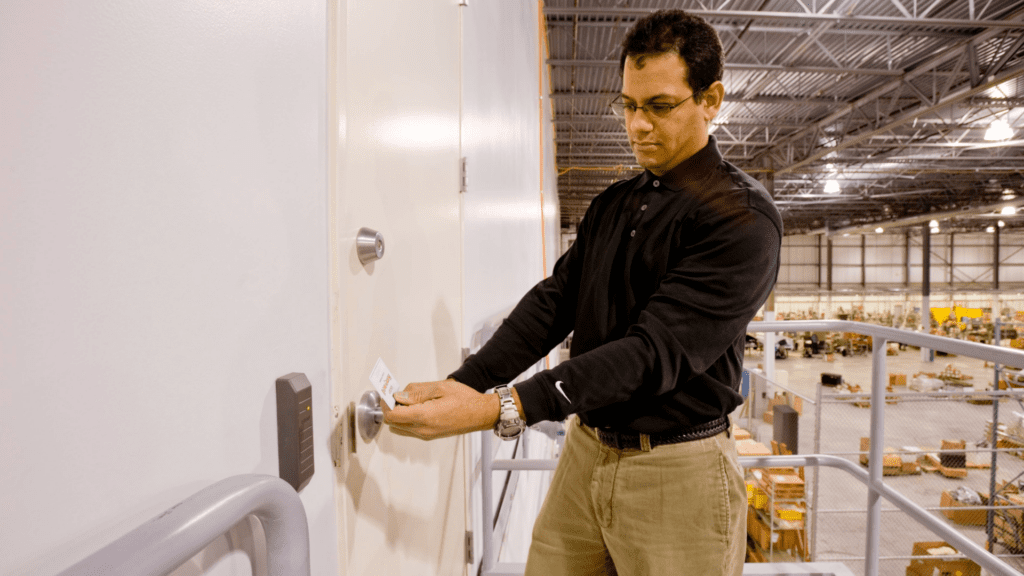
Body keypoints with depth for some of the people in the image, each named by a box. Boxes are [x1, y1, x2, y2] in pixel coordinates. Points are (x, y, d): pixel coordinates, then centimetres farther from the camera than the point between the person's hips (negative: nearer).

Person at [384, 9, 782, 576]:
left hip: (675, 470, -5)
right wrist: (459, 385, -12)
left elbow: (655, 351, -24)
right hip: (586, 449, 6)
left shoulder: (742, 218, -14)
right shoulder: (611, 204, 8)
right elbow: (553, 303, 2)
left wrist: (500, 408, -31)